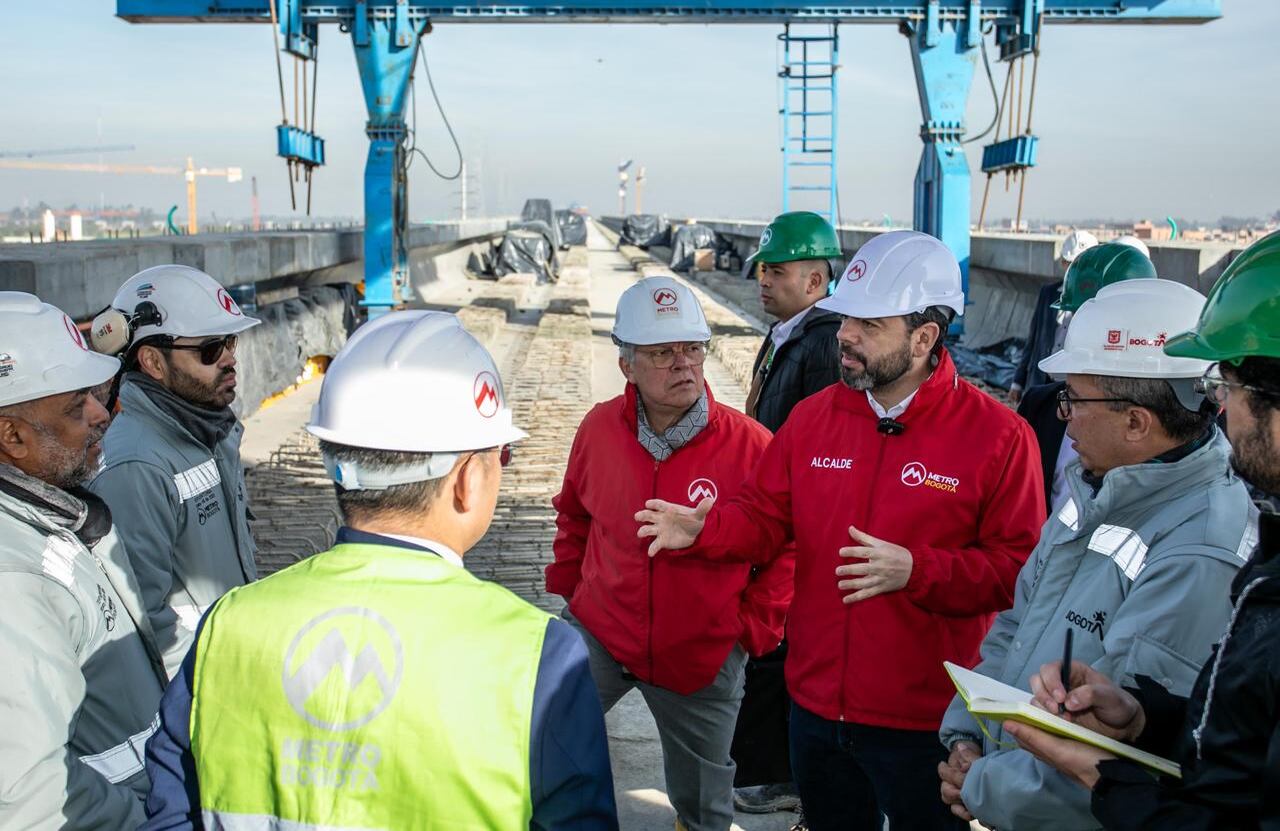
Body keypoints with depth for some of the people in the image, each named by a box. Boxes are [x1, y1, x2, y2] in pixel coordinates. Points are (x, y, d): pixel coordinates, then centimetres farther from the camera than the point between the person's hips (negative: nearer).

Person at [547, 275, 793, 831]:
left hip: (703, 656, -1)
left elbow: (786, 546, -5)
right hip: (599, 634, 2)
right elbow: (574, 516, 13)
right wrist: (567, 585, 10)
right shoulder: (600, 427, -6)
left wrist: (755, 627, -6)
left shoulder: (749, 444, -15)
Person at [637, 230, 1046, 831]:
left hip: (925, 723, -4)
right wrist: (702, 531, -13)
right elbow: (763, 516, 7)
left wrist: (916, 571, -28)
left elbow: (1019, 567, -16)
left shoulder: (997, 435, -13)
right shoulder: (815, 415, 2)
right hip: (817, 707, 5)